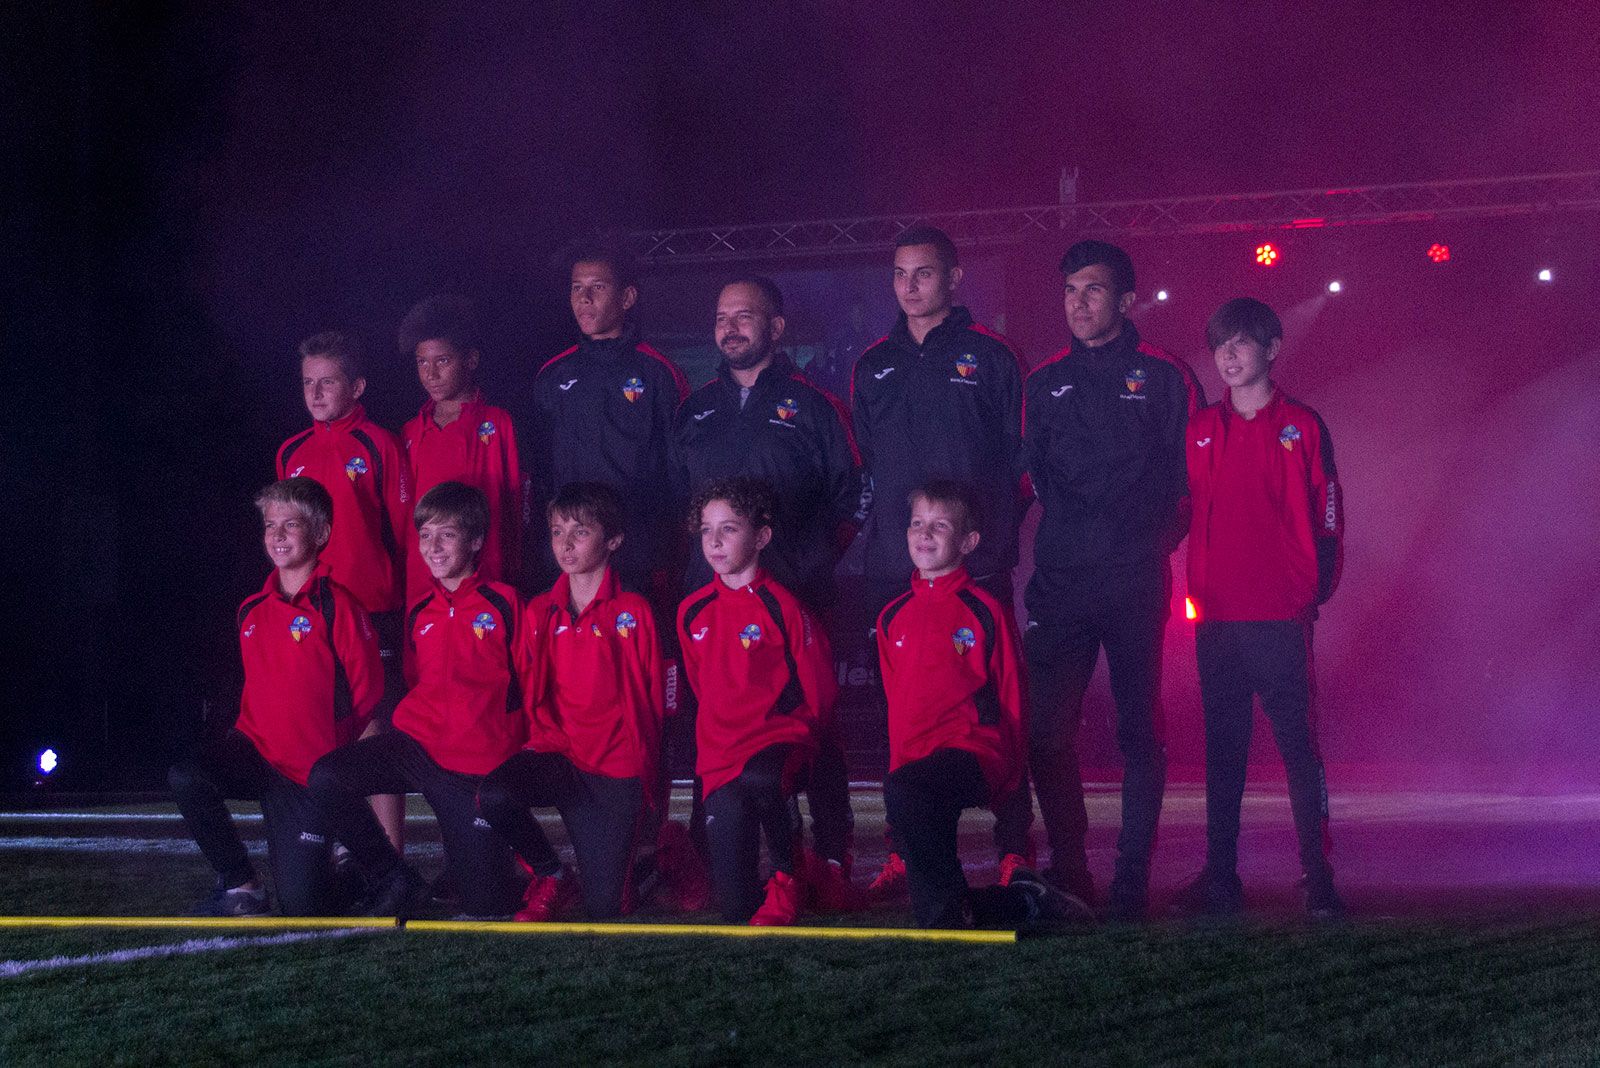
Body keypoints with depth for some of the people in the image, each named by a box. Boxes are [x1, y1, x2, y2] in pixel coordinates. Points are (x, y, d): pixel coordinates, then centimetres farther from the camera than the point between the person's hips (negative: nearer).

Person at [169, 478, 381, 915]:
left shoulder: (336, 605, -11)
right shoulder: (253, 610, 8)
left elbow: (367, 691, -9)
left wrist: (327, 744, -7)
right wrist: (247, 734, 11)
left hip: (310, 773, -5)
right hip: (257, 749, 5)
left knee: (302, 905, -6)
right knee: (185, 776, -27)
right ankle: (241, 887, -7)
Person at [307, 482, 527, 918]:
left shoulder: (503, 604, -2)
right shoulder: (418, 612, 12)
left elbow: (528, 686, 1)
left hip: (478, 765, -4)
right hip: (417, 745, 4)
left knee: (486, 904, -5)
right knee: (325, 779, -23)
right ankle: (396, 882, -8)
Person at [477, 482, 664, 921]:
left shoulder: (634, 612, -1)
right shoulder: (540, 613, 9)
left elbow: (650, 700, 2)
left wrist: (645, 775, -2)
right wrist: (547, 739, 2)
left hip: (618, 768, -3)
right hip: (557, 754, 3)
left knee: (604, 910, -7)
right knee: (493, 795, -31)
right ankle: (552, 876, -4)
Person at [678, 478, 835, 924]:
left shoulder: (781, 607, -6)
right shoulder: (692, 612, 7)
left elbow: (819, 690, -1)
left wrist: (791, 738, 0)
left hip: (780, 740, -4)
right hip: (720, 757, 4)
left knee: (758, 779, -42)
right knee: (735, 908, -5)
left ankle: (787, 875, -16)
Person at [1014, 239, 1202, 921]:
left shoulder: (1163, 378, 4)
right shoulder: (1045, 383, 14)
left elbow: (1189, 479, 3)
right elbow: (1027, 475, 15)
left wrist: (1155, 540, -4)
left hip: (1136, 582, -3)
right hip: (1061, 580, 3)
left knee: (1139, 729, 0)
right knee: (1045, 728, -5)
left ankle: (1132, 876, 5)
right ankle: (1068, 867, 6)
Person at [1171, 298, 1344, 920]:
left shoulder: (1301, 427, 2)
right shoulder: (1200, 431, 11)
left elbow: (1328, 514, 2)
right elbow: (1183, 512, 15)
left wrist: (1317, 589, -4)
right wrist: (1195, 588, 6)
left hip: (1283, 613, -3)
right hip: (1216, 613, 3)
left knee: (1298, 743, -6)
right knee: (1222, 749, 6)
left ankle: (1318, 879, -4)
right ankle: (1220, 879, 10)